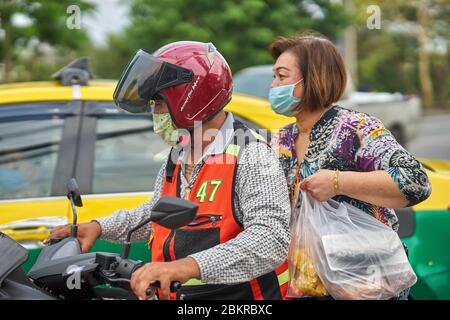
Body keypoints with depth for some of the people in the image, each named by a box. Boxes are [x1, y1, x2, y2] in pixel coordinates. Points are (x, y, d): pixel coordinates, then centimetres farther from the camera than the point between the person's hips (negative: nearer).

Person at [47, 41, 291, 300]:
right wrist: (99, 227, 20)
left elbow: (273, 239, -28)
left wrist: (190, 266, -38)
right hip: (177, 294, 7)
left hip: (239, 294, -7)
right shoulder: (177, 157, 14)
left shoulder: (250, 155, -14)